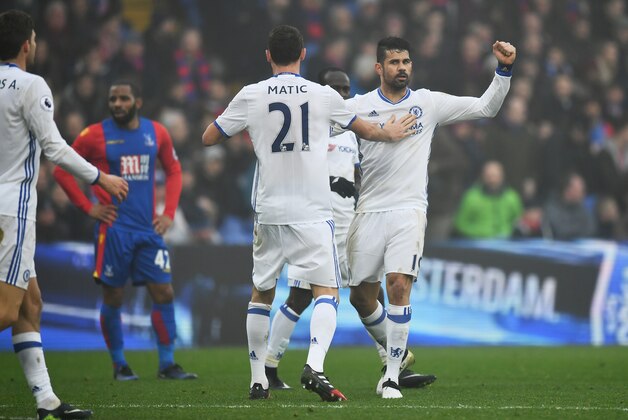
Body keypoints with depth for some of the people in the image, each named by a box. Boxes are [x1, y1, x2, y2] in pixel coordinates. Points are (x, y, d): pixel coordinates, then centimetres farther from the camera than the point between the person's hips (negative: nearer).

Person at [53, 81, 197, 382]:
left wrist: (169, 213, 7)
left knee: (164, 293, -2)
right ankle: (119, 365, 14)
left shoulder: (156, 133, 6)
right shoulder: (96, 135, -4)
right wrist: (88, 207, -5)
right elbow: (62, 171, 2)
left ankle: (167, 365, 6)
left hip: (149, 229, 3)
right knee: (113, 298, 2)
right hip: (114, 229, -3)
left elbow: (173, 171, 19)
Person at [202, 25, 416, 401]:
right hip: (312, 212, -2)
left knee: (262, 293, 14)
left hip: (269, 212, 2)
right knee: (326, 290, -2)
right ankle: (315, 367, -24)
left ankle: (258, 380, 16)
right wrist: (391, 133, 40)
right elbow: (367, 130, 18)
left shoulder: (250, 96, 0)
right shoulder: (324, 95, 1)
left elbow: (209, 138, 10)